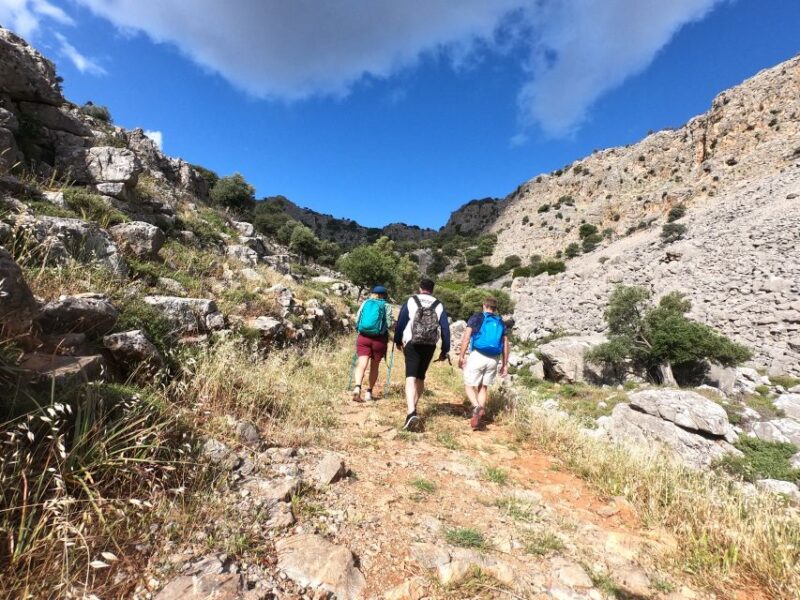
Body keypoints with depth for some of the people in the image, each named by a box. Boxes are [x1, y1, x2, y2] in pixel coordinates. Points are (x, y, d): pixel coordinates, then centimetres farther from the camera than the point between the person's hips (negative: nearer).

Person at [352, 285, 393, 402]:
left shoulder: (365, 303, 8)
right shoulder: (385, 306, 1)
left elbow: (356, 320, 9)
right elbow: (389, 324, -3)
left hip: (363, 337, 1)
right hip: (379, 339, -1)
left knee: (362, 364, -4)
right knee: (374, 366, 12)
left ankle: (357, 387, -25)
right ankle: (369, 392, 20)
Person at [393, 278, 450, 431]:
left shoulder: (410, 301, 4)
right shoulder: (439, 306, 8)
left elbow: (400, 322, 4)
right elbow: (445, 328, 4)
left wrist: (398, 340, 19)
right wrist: (445, 350, 11)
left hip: (412, 344, -3)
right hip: (430, 346, 3)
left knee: (411, 377, -11)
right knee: (420, 377, 18)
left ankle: (411, 413, -27)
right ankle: (412, 409, 26)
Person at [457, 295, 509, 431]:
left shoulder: (476, 317, 3)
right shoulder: (501, 322, 14)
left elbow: (466, 337, -9)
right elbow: (505, 344, 9)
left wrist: (461, 356, -7)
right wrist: (505, 364, 13)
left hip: (477, 355, -4)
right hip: (493, 359, 4)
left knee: (469, 385, 6)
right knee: (483, 387, 16)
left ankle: (477, 407, -19)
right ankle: (478, 417, 12)